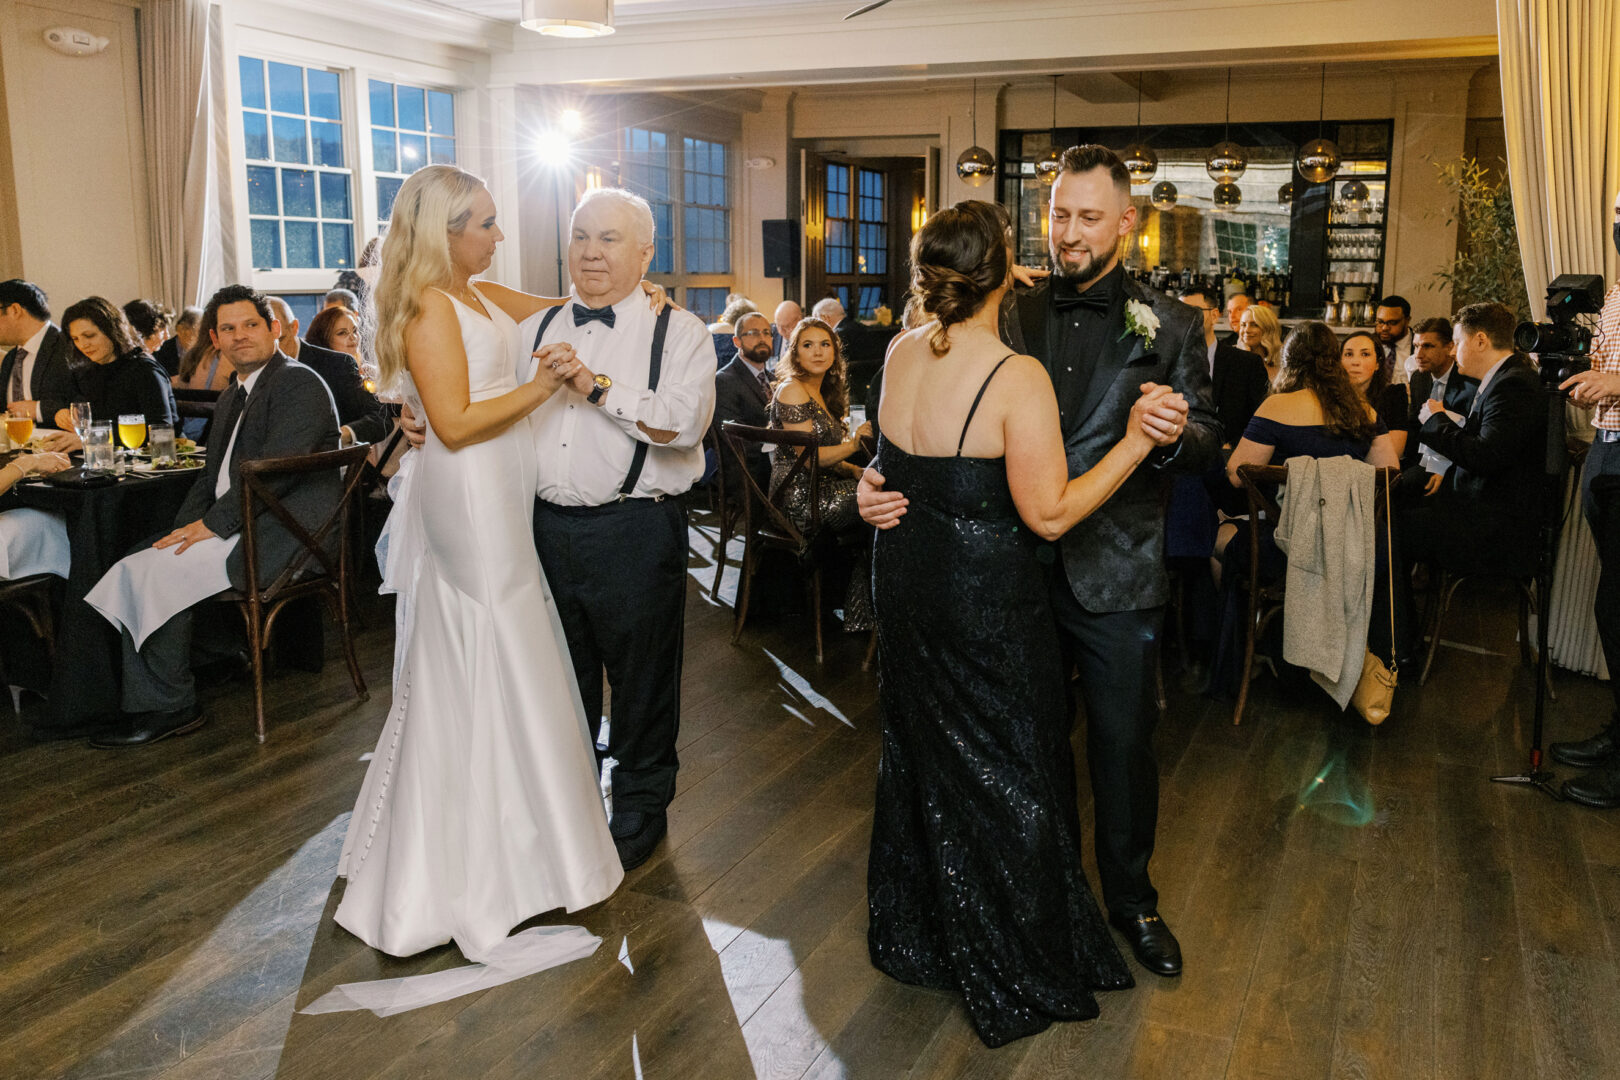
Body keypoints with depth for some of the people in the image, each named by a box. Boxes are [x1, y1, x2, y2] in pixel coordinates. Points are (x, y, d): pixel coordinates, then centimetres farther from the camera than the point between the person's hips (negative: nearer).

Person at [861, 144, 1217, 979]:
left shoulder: (1169, 328, -1)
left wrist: (1178, 434, -30)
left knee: (1123, 747, 11)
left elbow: (1207, 447, -6)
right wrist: (879, 477, -15)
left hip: (1115, 580, -2)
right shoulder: (1008, 318, 3)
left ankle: (1130, 900, 34)